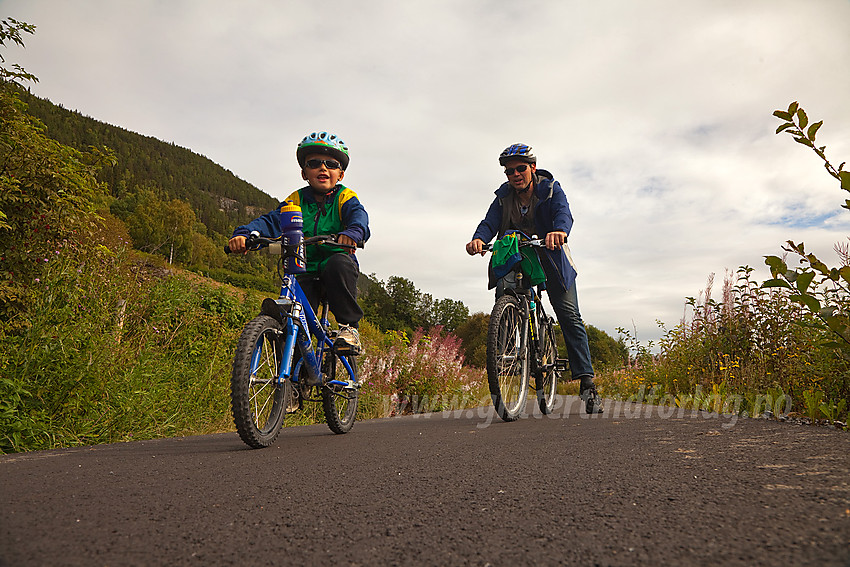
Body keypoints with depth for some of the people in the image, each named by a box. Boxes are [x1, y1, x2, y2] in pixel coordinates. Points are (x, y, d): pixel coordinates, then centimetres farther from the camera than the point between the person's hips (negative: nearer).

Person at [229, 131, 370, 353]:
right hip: (305, 274, 2)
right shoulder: (296, 200, 8)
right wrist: (244, 233, -25)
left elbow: (358, 215, -18)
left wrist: (353, 232, -43)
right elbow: (271, 221, -4)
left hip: (337, 269, -1)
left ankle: (349, 325, -24)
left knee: (338, 263, -37)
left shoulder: (344, 198, 3)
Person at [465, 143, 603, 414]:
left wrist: (560, 230, -54)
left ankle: (587, 383, -10)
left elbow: (563, 212, -29)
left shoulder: (550, 189, -9)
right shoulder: (503, 196, -1)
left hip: (549, 258, -3)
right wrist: (478, 239, -41)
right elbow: (490, 222, -16)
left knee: (569, 316, -11)